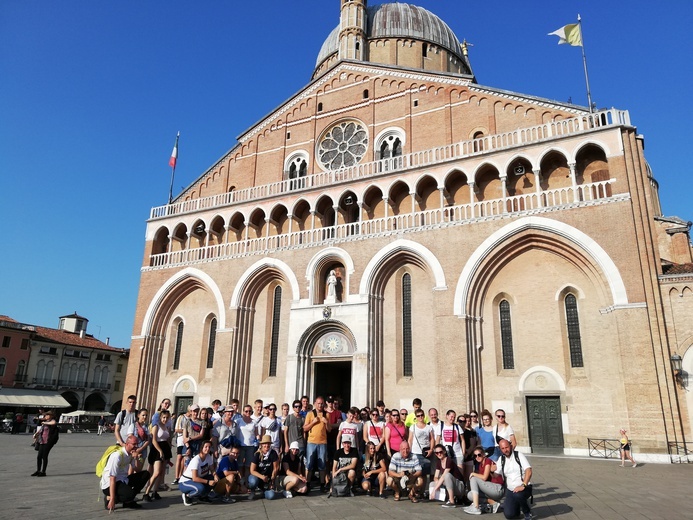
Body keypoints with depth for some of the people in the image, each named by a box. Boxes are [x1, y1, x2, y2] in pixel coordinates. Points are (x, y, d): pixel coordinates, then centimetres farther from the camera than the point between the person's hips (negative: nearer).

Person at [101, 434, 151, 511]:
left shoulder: (131, 454, 2)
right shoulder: (117, 455, -23)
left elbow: (137, 471, 11)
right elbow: (112, 479, -26)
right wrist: (112, 499, -28)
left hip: (123, 480, 9)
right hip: (109, 484, -9)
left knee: (146, 474, -5)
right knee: (130, 494, -34)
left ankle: (129, 501, -1)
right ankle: (108, 498, -6)